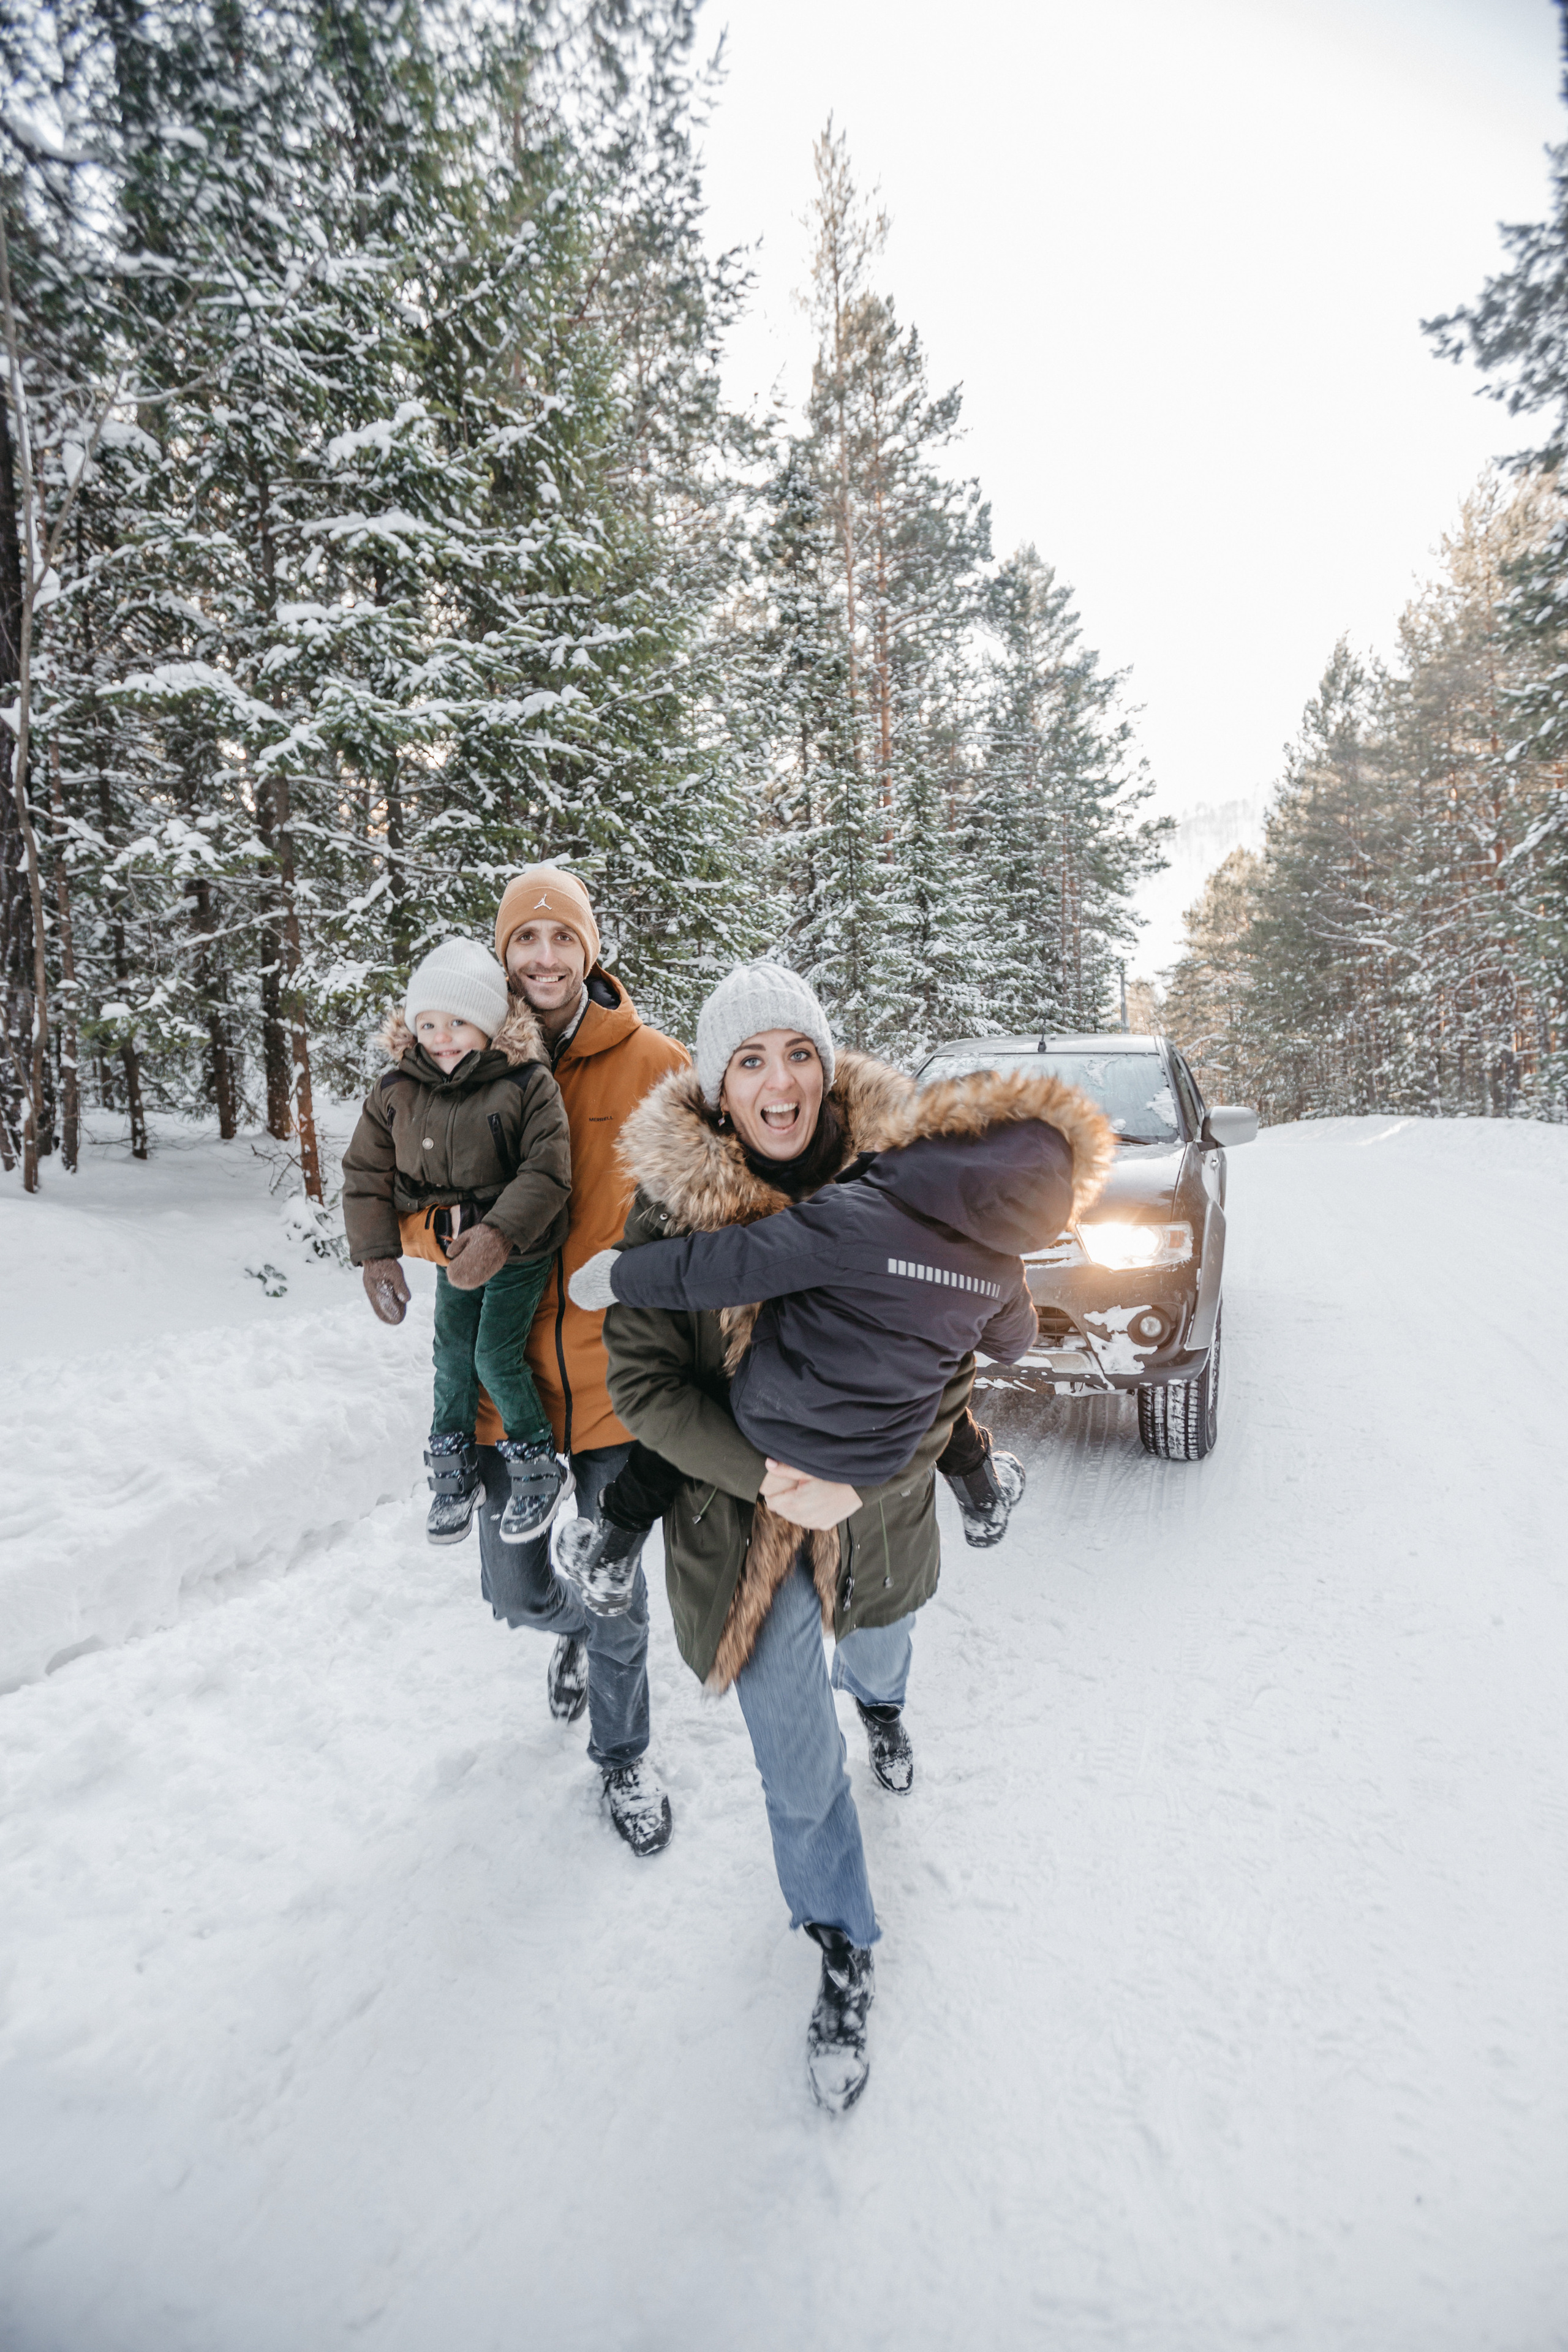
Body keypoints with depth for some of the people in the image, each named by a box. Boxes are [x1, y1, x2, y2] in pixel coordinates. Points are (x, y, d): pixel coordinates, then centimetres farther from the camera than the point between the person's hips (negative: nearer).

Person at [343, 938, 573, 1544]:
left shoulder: (528, 1084, -17)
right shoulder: (393, 1091, -4)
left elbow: (547, 1172, -21)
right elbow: (366, 1174, 2)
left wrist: (499, 1233, -33)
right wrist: (376, 1254, -6)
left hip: (519, 1251, -5)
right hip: (451, 1254, 5)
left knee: (496, 1356, -7)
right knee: (452, 1358, 11)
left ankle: (539, 1467, 15)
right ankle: (454, 1470, 30)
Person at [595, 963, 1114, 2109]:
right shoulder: (673, 1204, -18)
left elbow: (949, 1361, -11)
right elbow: (644, 1380, -14)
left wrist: (860, 1483, -23)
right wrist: (764, 1474, -26)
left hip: (875, 1507, 2)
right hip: (739, 1515, -1)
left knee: (876, 1655, 32)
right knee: (797, 1759, 6)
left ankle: (881, 1701, 72)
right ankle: (844, 1950, 36)